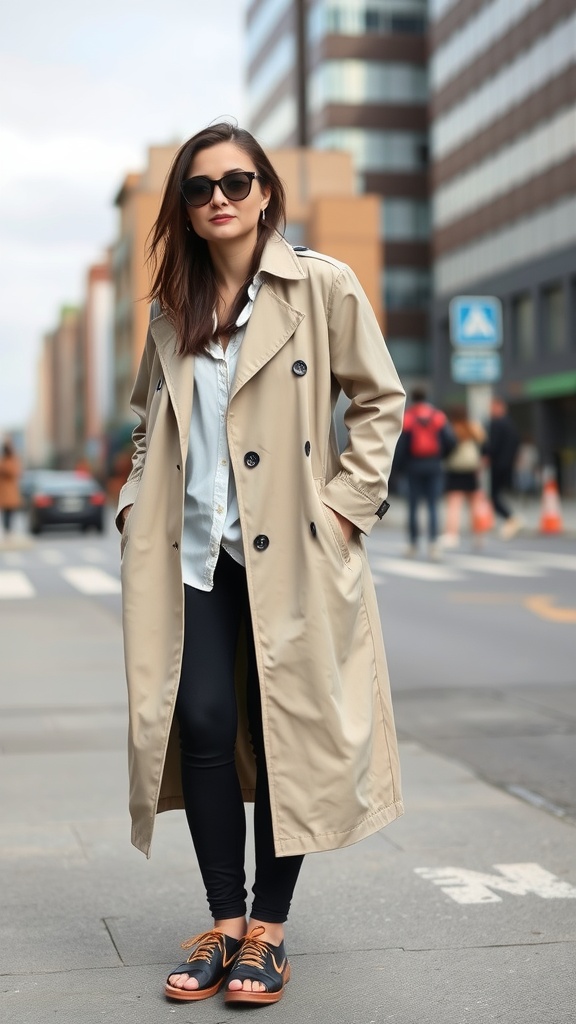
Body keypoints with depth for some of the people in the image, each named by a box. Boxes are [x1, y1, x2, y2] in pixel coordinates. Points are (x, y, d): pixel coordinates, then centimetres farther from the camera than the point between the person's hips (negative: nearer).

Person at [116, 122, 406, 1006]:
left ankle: (269, 930, 15)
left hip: (290, 551, -3)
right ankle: (224, 921, 15)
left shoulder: (324, 287, -1)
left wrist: (348, 500, -6)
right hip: (194, 551, 4)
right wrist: (137, 502, 10)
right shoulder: (173, 308, 13)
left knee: (286, 730, 2)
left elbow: (380, 399, 2)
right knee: (202, 725, -1)